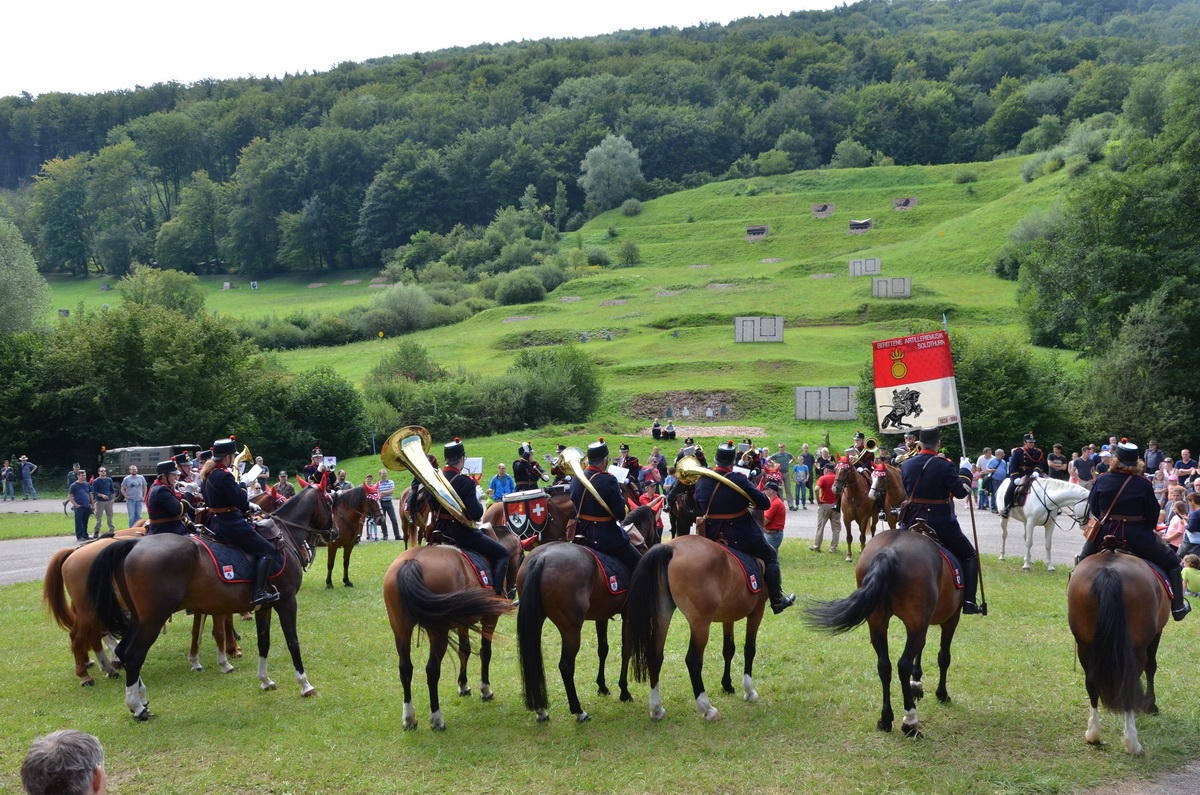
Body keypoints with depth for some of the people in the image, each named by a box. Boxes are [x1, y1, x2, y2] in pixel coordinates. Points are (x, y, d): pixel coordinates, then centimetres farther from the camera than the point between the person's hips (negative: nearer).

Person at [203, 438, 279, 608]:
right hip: (231, 526, -10)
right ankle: (258, 593, -18)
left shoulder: (210, 475, 10)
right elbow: (241, 501, -23)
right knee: (267, 550, -8)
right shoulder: (225, 476, -21)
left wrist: (248, 506, 18)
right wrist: (241, 487, -1)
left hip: (216, 523, 10)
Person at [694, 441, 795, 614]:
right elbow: (765, 504, -13)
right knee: (770, 557, 13)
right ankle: (777, 601, 14)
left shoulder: (700, 482, -3)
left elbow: (699, 510, 9)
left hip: (712, 536, 5)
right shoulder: (739, 480, -19)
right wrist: (751, 502, 6)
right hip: (742, 536, -5)